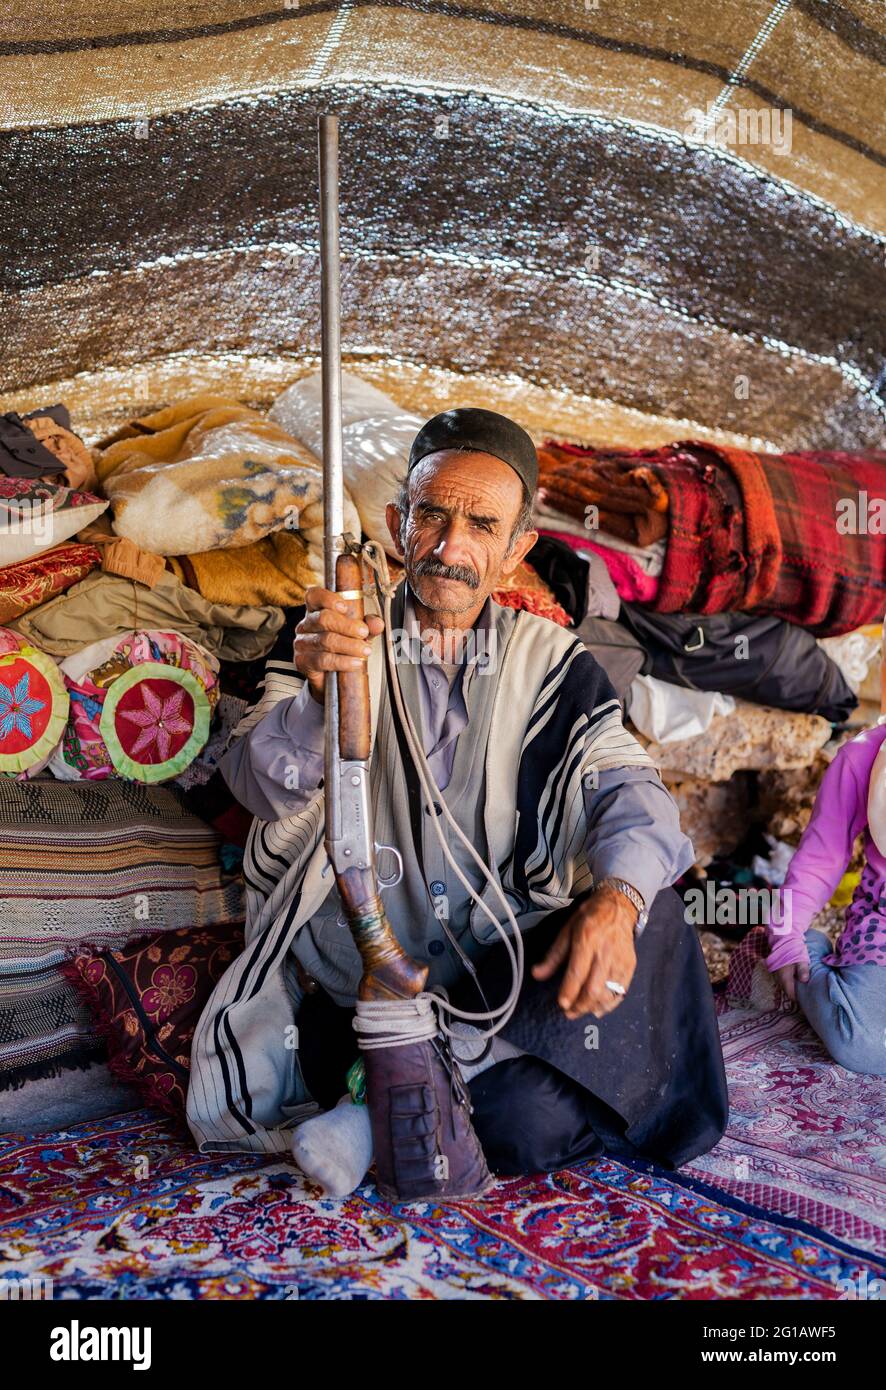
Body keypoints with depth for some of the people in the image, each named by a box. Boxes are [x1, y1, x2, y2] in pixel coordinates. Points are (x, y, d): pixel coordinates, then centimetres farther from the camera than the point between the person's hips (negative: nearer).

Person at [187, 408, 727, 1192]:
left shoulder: (549, 663, 6)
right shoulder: (338, 648, 2)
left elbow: (624, 787, -7)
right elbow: (263, 788, -13)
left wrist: (615, 896, -30)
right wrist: (316, 691, -36)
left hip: (503, 976, 3)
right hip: (351, 975, -3)